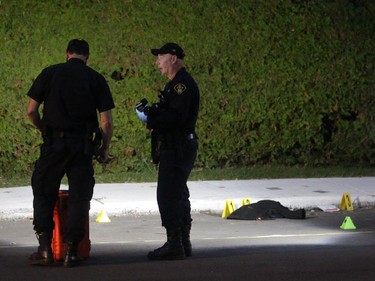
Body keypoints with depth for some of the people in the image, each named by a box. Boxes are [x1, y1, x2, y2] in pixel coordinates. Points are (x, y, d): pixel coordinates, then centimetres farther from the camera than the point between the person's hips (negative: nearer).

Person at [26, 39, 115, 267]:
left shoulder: (50, 73, 3)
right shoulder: (96, 79, 4)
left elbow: (31, 111, 1)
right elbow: (107, 122, 0)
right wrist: (105, 149, 13)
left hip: (54, 143, -1)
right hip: (83, 145, 1)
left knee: (44, 194, 10)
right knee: (80, 197, 8)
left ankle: (45, 249, 3)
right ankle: (72, 252, 4)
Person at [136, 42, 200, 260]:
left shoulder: (183, 83, -15)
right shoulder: (178, 83, 19)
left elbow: (176, 117, -24)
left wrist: (149, 118, -17)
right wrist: (152, 111, 6)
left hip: (177, 150, -11)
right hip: (177, 149, 11)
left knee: (168, 196, -12)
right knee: (178, 196, 15)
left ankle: (174, 245, -12)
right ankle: (183, 244, 21)